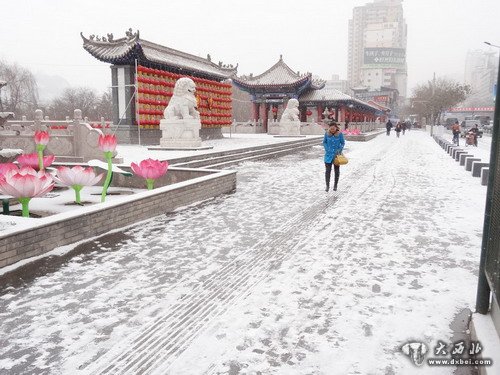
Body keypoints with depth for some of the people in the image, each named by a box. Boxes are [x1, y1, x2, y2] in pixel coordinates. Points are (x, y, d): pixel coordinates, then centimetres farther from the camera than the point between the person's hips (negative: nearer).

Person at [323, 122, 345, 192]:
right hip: (328, 155, 0)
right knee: (327, 170, -7)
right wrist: (327, 150, -10)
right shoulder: (327, 133, -6)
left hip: (337, 155, 0)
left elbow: (343, 143, 0)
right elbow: (324, 142, 4)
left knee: (337, 170, 9)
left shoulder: (340, 134, -9)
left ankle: (335, 185, 24)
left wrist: (339, 150, -15)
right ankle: (327, 186, 5)